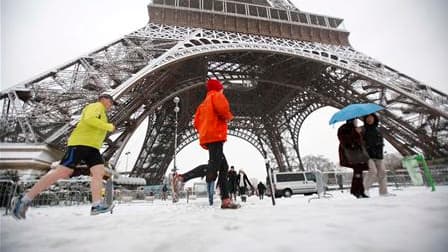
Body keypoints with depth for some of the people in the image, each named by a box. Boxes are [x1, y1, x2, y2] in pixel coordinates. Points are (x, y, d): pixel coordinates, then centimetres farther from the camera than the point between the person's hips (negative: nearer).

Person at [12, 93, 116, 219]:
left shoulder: (101, 113, 29)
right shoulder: (96, 106, 0)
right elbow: (89, 119, -20)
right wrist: (108, 126, -14)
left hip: (92, 147, 9)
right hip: (80, 143, -9)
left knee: (99, 172, -10)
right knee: (62, 172, -13)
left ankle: (96, 205, -17)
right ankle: (25, 199, -2)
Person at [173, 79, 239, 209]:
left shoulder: (203, 103, 29)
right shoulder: (216, 95, 6)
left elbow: (196, 122, 21)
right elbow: (222, 107, -17)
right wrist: (228, 117, 0)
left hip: (207, 137, 9)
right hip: (216, 136, -9)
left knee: (223, 167, 8)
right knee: (213, 167, -14)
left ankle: (226, 200, 7)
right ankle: (182, 177, -15)